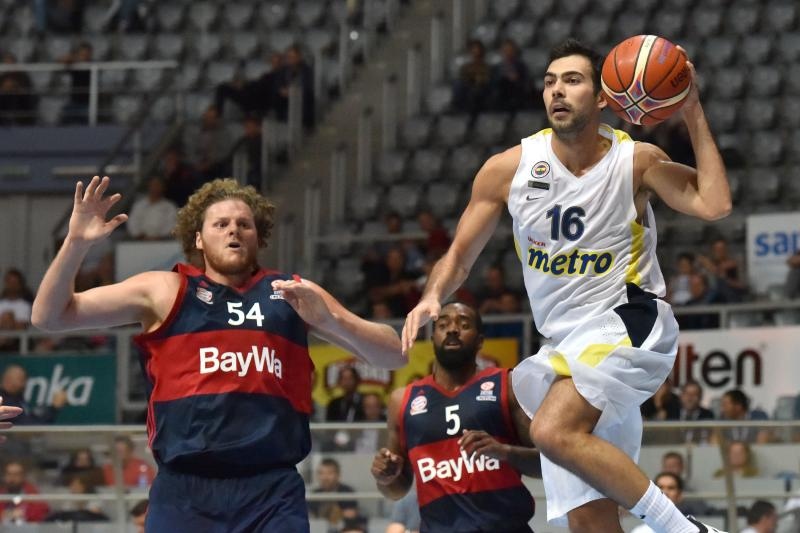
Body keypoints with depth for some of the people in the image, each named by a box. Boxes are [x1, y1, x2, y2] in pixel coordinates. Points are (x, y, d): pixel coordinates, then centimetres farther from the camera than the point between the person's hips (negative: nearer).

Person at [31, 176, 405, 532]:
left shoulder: (295, 294, 15)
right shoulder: (164, 291, 12)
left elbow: (394, 356, 12)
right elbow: (49, 316, 10)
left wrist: (330, 320, -6)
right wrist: (76, 243, -5)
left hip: (273, 493, 1)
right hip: (184, 492, -1)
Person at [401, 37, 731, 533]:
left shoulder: (637, 161, -5)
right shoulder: (509, 168, 2)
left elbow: (715, 205, -20)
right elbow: (460, 255, 9)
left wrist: (693, 115, -18)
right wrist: (433, 298, -11)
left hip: (629, 323, -5)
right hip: (565, 343, 5)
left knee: (554, 431, -30)